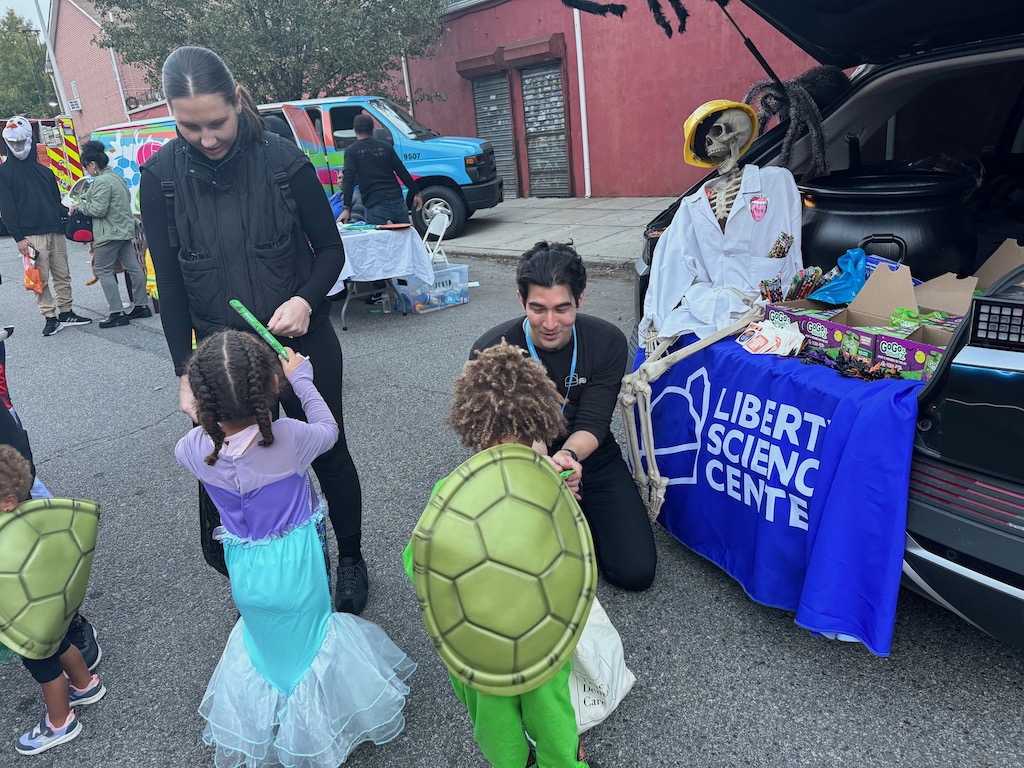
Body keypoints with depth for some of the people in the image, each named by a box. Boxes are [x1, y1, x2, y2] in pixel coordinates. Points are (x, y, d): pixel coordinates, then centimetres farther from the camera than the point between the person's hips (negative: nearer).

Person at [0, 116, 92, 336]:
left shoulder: (43, 170, 17)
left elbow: (57, 200, 21)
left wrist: (63, 223, 10)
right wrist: (18, 237, -10)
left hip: (55, 232, 5)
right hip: (31, 235, -4)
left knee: (62, 274, 6)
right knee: (40, 278, -4)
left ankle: (66, 313, 15)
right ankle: (50, 317, 3)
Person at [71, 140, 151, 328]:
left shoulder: (101, 181, -16)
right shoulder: (117, 177, 13)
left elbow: (98, 209, -19)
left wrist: (79, 206, -2)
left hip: (110, 233, -10)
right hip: (124, 230, 10)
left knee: (103, 270, -3)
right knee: (133, 268, 10)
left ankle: (117, 313, -5)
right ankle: (142, 306, 16)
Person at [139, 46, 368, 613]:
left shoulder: (283, 159, -10)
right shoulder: (161, 177, -6)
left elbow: (330, 248, -1)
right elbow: (170, 284, 0)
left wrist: (305, 300, -20)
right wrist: (186, 372, -2)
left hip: (301, 340, -1)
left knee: (328, 451, 12)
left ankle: (351, 559, 34)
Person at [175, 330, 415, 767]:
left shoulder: (193, 450, -22)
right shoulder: (290, 439, -30)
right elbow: (328, 430, -7)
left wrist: (210, 407, 0)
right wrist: (300, 378, 1)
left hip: (245, 571, 2)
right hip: (297, 569, -2)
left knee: (262, 632, 30)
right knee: (310, 635, 24)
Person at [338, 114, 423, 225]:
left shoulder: (351, 151, 3)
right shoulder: (386, 147, 12)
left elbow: (349, 180, -7)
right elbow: (402, 172, 11)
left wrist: (347, 208, -12)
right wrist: (416, 192, 18)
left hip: (376, 206, -4)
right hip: (398, 202, 4)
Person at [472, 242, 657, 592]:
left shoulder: (608, 342, -14)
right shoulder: (491, 351, -19)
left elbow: (593, 425, -17)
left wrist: (568, 455, -41)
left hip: (590, 459, 1)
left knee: (636, 572, -9)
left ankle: (579, 518, 21)